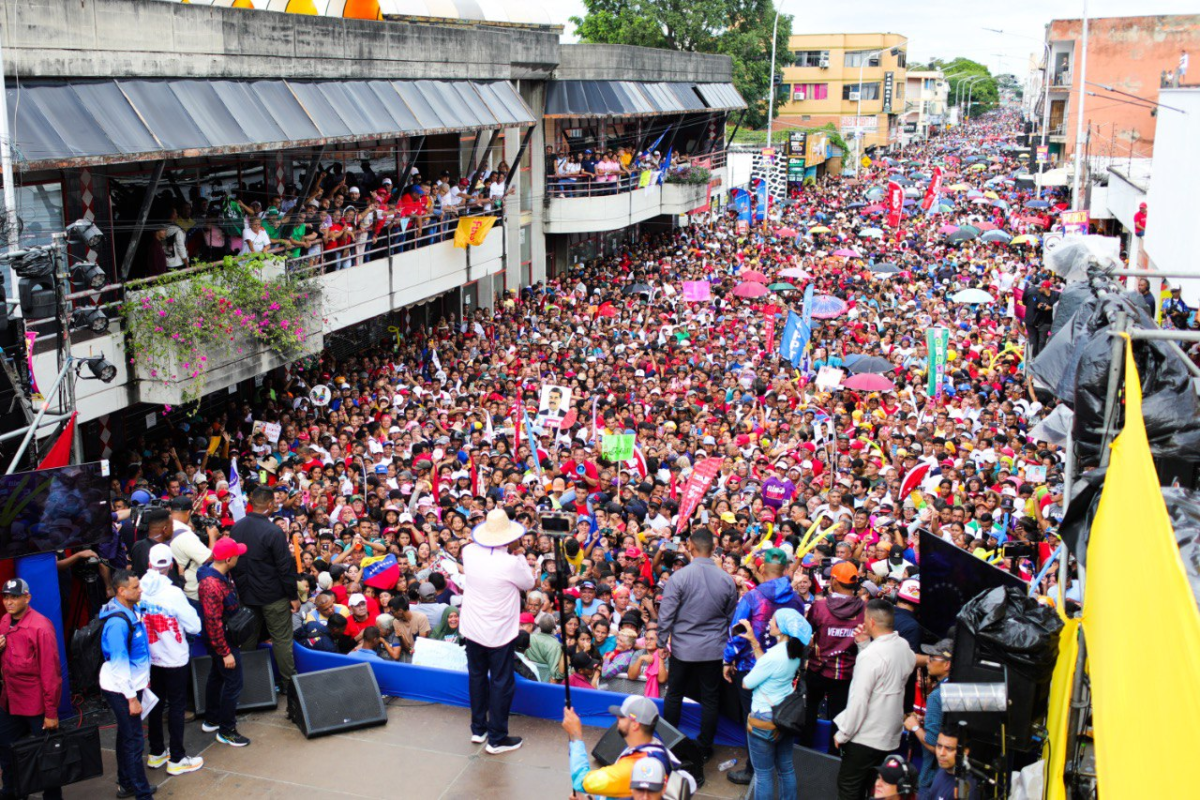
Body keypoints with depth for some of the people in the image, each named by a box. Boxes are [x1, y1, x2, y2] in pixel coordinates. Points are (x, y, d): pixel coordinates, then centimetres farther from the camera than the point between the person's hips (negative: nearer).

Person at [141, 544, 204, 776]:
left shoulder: (141, 590, -9)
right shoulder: (173, 593, -22)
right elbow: (194, 626, -16)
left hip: (149, 657, 5)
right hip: (174, 658, -5)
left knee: (155, 704, 17)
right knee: (177, 706, 5)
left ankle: (156, 753, 28)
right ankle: (177, 759, 11)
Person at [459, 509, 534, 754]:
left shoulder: (470, 552, -11)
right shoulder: (511, 563, -26)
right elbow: (529, 583, -7)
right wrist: (516, 553, -3)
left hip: (473, 629, 5)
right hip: (499, 632, -5)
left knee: (477, 676, 21)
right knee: (501, 683, 8)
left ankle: (478, 729, 34)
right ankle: (496, 738, 16)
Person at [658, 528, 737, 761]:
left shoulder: (679, 577, -14)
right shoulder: (726, 579, -6)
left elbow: (666, 613, -11)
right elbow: (732, 616, 6)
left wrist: (663, 639, 3)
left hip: (683, 647, -1)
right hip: (713, 648, 1)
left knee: (674, 695, 15)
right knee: (710, 699, 11)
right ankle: (704, 748, 19)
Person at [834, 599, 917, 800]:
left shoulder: (871, 655, -25)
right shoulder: (904, 647, 0)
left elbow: (858, 700, -23)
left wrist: (842, 734, -13)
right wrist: (864, 644, 4)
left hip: (866, 737, -8)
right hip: (891, 736, 8)